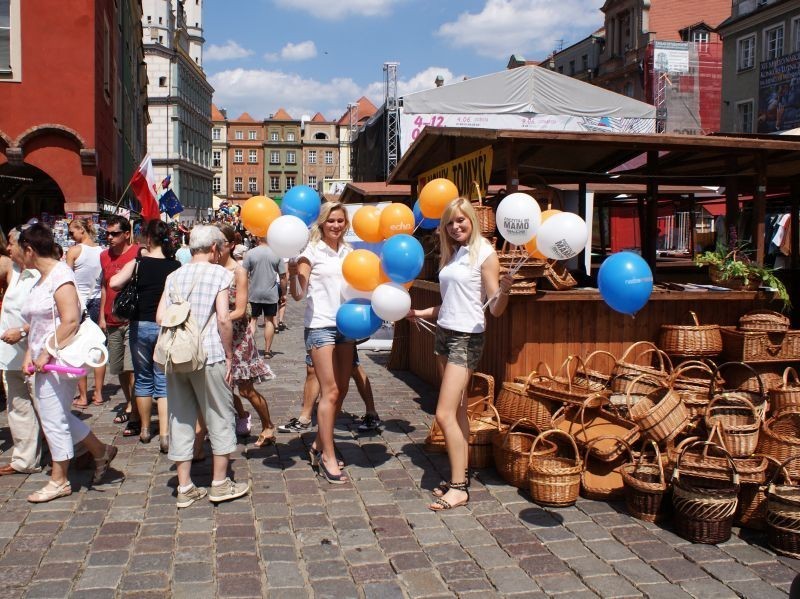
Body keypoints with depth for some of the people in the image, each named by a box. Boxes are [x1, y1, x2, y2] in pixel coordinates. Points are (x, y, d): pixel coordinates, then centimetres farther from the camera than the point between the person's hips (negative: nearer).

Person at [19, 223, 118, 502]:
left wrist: (46, 352, -19)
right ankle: (101, 452, 29)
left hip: (58, 361, -9)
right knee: (58, 417, 15)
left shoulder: (60, 275, -14)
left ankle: (59, 480, 14)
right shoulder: (42, 278, 14)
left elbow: (70, 321, -22)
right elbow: (37, 324, 15)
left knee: (54, 419, 0)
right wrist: (29, 353, 4)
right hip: (44, 361, 9)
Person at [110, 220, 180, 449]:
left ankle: (145, 430, 25)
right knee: (163, 380, 5)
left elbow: (114, 283, -18)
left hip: (141, 325, 0)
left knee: (143, 378, 15)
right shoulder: (176, 266, -4)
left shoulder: (139, 263, -8)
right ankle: (165, 434, -6)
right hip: (167, 327, 1)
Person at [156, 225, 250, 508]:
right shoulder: (219, 273, -4)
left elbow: (160, 317, 1)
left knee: (180, 420, 11)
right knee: (220, 418, 10)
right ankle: (220, 484, 17)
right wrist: (229, 354, -4)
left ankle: (185, 488, 17)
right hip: (208, 356, -4)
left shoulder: (174, 276, 9)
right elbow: (223, 318, -13)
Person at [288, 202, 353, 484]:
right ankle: (328, 458, 2)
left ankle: (320, 445, 25)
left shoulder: (348, 251, 12)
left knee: (341, 391, 9)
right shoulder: (311, 251, -5)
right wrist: (293, 272, -29)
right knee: (330, 391, -7)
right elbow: (298, 294, -12)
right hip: (320, 325, -6)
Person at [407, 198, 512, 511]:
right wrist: (420, 313, 21)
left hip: (467, 338, -8)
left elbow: (495, 309, -12)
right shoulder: (451, 254, 14)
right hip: (444, 333, 8)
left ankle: (459, 487, -3)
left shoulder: (485, 254, -8)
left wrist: (504, 291, -31)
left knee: (445, 414, -12)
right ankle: (459, 478, 17)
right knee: (457, 412, 10)